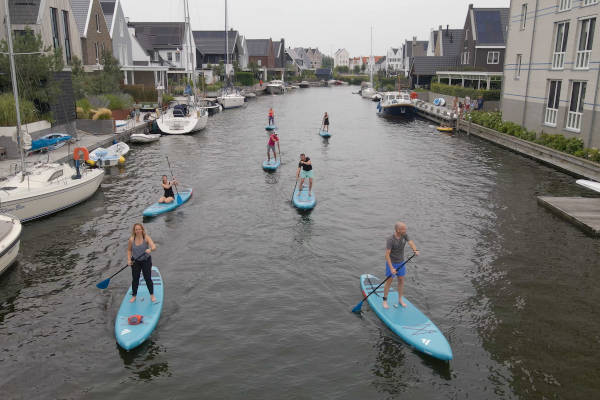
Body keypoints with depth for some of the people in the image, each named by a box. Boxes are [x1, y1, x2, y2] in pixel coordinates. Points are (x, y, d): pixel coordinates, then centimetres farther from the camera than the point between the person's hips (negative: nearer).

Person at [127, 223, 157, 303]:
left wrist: (150, 249, -50)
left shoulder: (146, 238, -16)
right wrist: (129, 259, -7)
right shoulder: (131, 239, -10)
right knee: (135, 279, 7)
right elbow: (129, 250, 5)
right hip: (135, 261, 2)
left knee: (148, 278, 2)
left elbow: (154, 247, -28)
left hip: (146, 261, -2)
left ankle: (152, 295, 21)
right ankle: (134, 296, 25)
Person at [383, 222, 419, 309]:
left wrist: (415, 250, -41)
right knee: (389, 281, 2)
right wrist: (391, 268, -32)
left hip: (401, 262, 6)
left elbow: (411, 243, -20)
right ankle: (385, 301, 17)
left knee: (401, 280, 12)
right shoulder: (390, 240, -27)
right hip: (391, 263, -6)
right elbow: (387, 255, -27)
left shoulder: (404, 235, -9)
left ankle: (400, 300, 26)